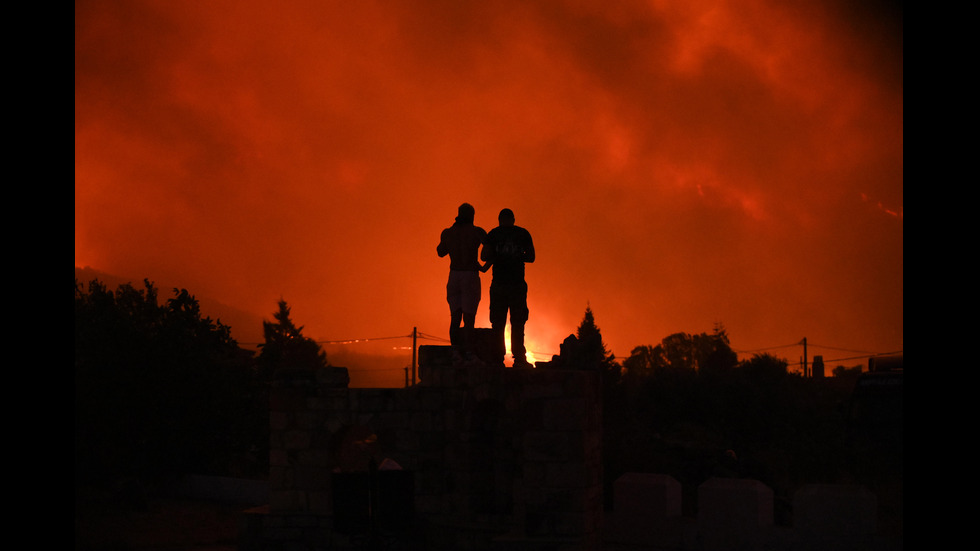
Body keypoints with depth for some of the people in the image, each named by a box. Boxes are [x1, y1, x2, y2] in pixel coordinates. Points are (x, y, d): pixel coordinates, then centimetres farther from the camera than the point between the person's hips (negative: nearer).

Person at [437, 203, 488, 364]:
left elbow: (440, 252, 21)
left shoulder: (447, 233, 5)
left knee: (455, 317, 7)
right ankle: (468, 352, -6)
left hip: (454, 277, 3)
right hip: (471, 277, -3)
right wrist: (485, 267, 8)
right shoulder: (477, 231, -5)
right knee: (469, 317, -2)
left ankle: (455, 351, -2)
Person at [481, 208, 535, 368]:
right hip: (518, 284, 0)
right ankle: (518, 358, 1)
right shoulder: (523, 234, 5)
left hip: (498, 284, 0)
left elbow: (484, 256, -6)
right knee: (517, 323, 5)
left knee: (497, 324, 5)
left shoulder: (493, 234, 2)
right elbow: (531, 257, 5)